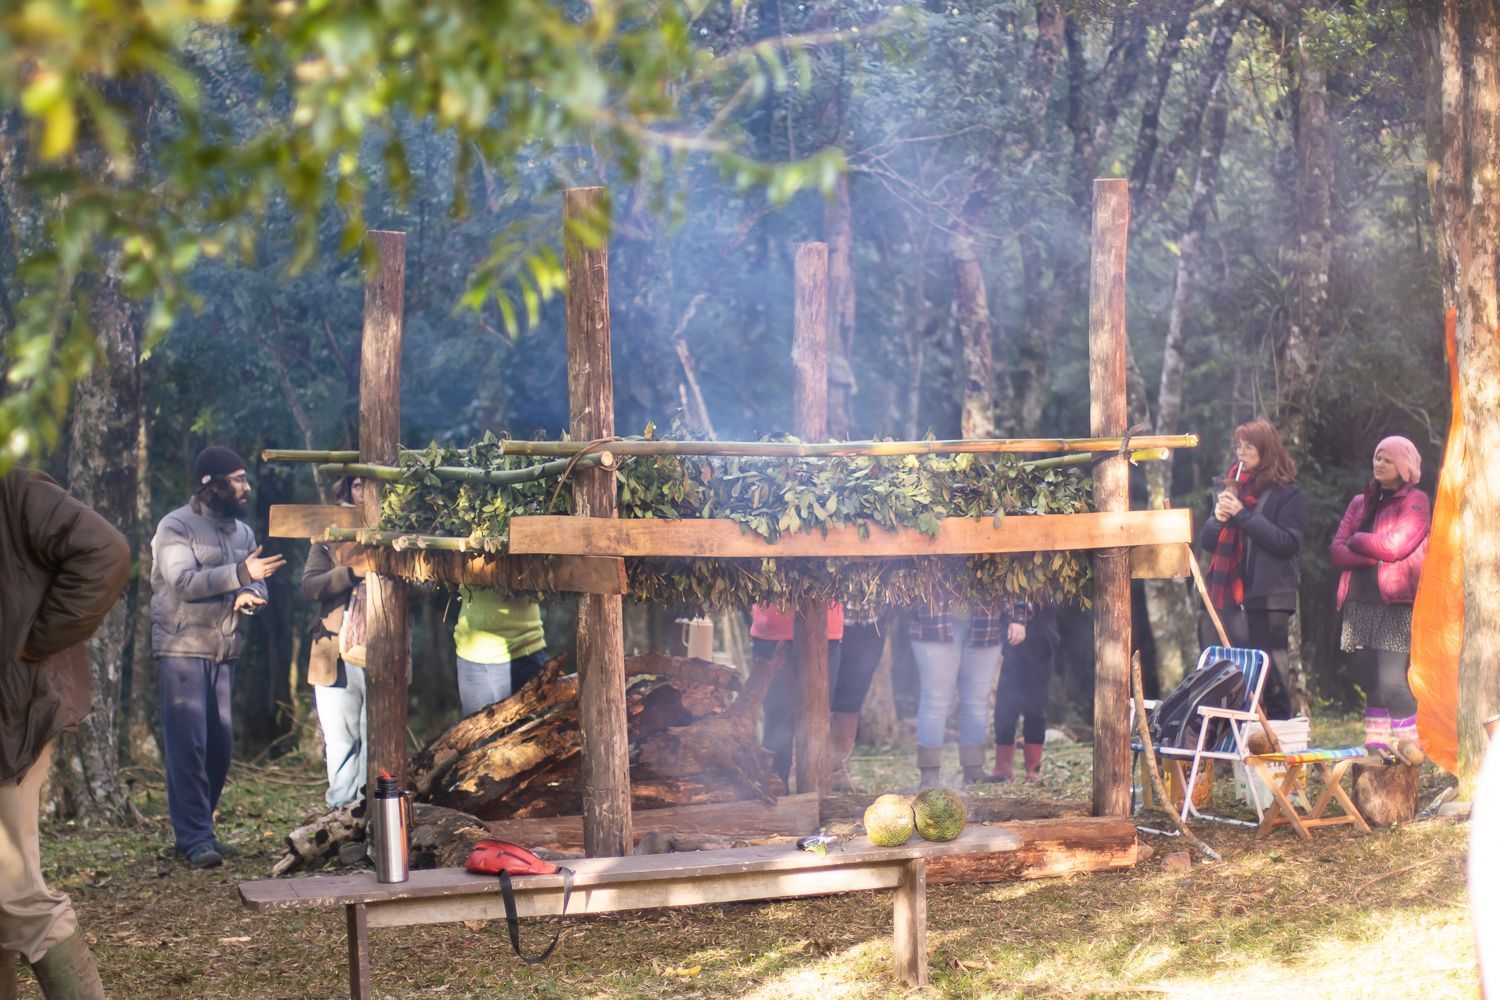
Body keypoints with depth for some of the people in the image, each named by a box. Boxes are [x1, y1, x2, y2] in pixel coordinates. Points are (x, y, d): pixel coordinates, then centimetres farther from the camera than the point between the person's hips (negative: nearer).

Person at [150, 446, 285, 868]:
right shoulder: (176, 527, -7)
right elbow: (184, 581, -20)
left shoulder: (242, 532, 15)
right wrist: (240, 573, -29)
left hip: (224, 651, 7)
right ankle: (195, 839, -8)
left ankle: (196, 830, 17)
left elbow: (257, 583, 12)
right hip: (183, 649, -7)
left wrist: (250, 595, -13)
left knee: (220, 745, 7)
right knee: (188, 745, -10)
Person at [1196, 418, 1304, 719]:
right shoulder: (1230, 486, 16)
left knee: (1270, 670, -5)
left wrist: (1244, 515, -14)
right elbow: (1206, 542, 16)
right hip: (1228, 595, 5)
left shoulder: (1286, 493, -1)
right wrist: (1218, 519, -6)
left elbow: (1288, 543, -13)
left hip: (1267, 596, -5)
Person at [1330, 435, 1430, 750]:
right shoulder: (1360, 503, 19)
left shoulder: (1415, 502, 1)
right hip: (1361, 603, 6)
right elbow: (1337, 550, 8)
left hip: (1396, 603, -6)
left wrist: (1356, 541, 1)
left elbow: (1394, 545, -13)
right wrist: (1375, 556, -8)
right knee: (1372, 682, 5)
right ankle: (1374, 745, 7)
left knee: (1392, 681, -15)